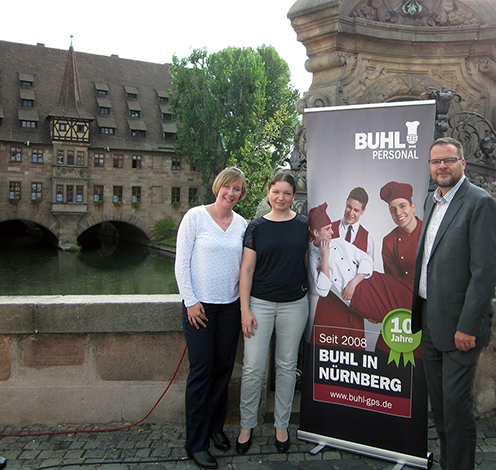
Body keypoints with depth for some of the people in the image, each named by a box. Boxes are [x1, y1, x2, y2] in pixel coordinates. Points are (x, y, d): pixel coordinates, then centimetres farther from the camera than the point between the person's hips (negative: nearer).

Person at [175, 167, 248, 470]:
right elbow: (182, 262, -7)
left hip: (230, 305, 4)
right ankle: (196, 443, 15)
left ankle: (215, 426, 33)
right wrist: (190, 301, -10)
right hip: (200, 304, -4)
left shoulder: (242, 224, 6)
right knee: (201, 371, 0)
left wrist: (243, 303, 6)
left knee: (223, 369, 12)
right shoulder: (195, 217, -7)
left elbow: (244, 265, 12)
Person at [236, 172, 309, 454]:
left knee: (287, 366, 11)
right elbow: (247, 269, -2)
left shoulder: (304, 224, 3)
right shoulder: (257, 227, 0)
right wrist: (245, 309, -6)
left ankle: (282, 425, 29)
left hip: (294, 304, 1)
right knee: (253, 368, 1)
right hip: (260, 303, -1)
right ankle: (247, 426, 22)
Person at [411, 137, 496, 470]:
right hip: (429, 320, 8)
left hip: (458, 323, -7)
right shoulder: (432, 200, 12)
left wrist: (468, 326, -18)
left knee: (456, 403, 3)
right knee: (439, 401, 18)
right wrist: (418, 311, 12)